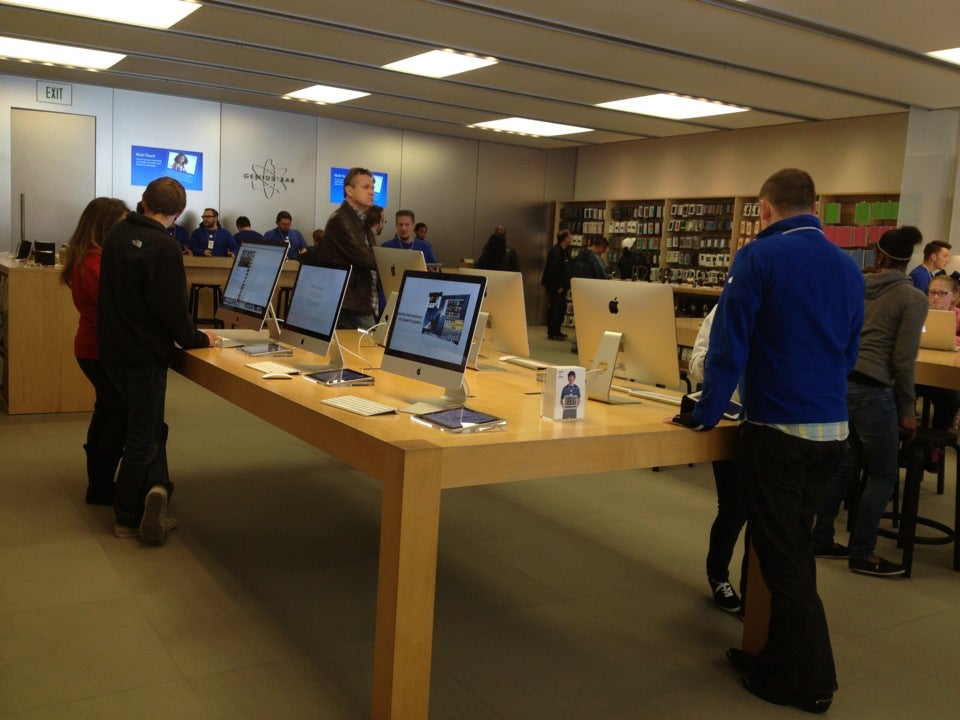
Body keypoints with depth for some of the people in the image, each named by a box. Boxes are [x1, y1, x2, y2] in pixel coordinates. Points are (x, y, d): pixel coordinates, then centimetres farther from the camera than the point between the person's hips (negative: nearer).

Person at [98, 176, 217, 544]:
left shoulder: (116, 234, 5)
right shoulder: (164, 247, -19)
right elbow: (171, 307, -21)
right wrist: (197, 339, -5)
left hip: (114, 348, 7)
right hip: (146, 352, -7)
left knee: (148, 427, 17)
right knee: (143, 435, 5)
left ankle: (155, 488, 4)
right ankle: (127, 518, 12)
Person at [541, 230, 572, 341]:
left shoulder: (565, 251, 12)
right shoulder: (556, 251, -17)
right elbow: (553, 270, -21)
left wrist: (566, 285, 8)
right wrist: (558, 286, -17)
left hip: (561, 286, 9)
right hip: (554, 286, -9)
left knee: (562, 308, 13)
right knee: (554, 309, -3)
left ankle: (557, 331, 23)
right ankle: (551, 333, 4)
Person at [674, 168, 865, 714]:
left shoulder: (759, 257, -11)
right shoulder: (849, 267, 8)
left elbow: (729, 343, -13)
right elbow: (849, 354, 17)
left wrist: (707, 414, -4)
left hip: (778, 428, -6)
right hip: (832, 428, 7)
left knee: (782, 556, 6)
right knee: (794, 546, 20)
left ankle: (809, 679, 16)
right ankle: (782, 652, 32)